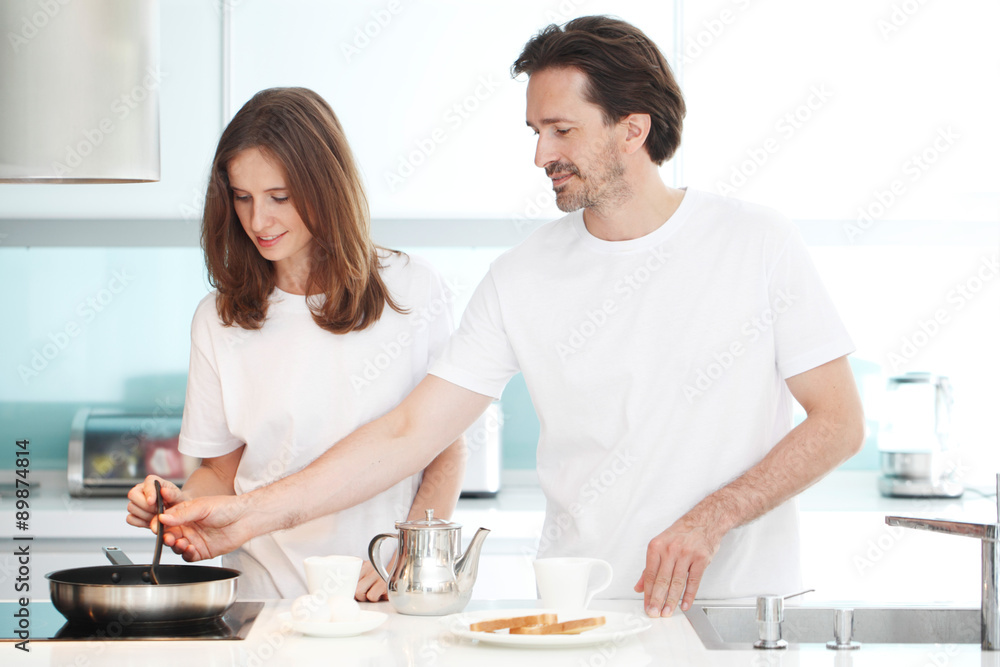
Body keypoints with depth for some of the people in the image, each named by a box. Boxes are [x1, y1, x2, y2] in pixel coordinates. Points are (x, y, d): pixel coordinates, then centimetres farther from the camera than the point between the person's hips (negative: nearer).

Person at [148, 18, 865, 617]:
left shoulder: (757, 243, -4)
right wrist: (254, 512, -9)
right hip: (580, 614, 2)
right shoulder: (523, 278, 1)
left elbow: (839, 421, -2)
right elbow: (409, 433, -1)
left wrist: (711, 518, -13)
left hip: (741, 601, -1)